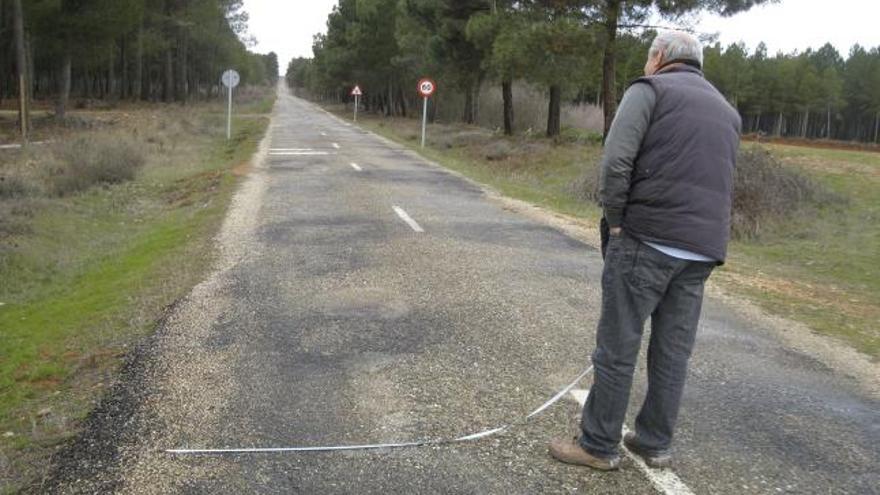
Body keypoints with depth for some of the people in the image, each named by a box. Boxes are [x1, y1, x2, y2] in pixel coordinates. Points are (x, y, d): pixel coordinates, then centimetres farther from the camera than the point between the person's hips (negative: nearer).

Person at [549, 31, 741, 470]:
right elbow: (720, 181, 20)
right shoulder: (727, 111, 22)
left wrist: (615, 220, -3)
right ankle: (655, 444, 23)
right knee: (673, 351, 13)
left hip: (647, 239, -6)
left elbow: (616, 161, -13)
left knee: (617, 346, 2)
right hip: (703, 250, 7)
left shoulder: (649, 89, 0)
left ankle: (599, 445, 11)